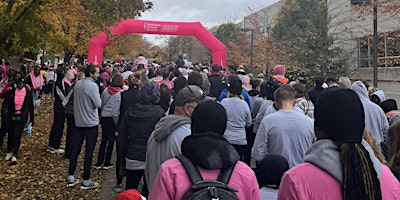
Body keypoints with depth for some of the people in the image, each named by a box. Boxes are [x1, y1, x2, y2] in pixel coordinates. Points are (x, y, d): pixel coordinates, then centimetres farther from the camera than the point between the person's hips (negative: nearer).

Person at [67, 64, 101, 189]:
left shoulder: (77, 84, 9)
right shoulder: (92, 85, -16)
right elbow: (98, 104, -19)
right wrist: (98, 97, 0)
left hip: (78, 122, 7)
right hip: (91, 123, -7)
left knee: (75, 150, 12)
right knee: (89, 152, 1)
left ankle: (71, 178, 19)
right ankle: (86, 181, 7)